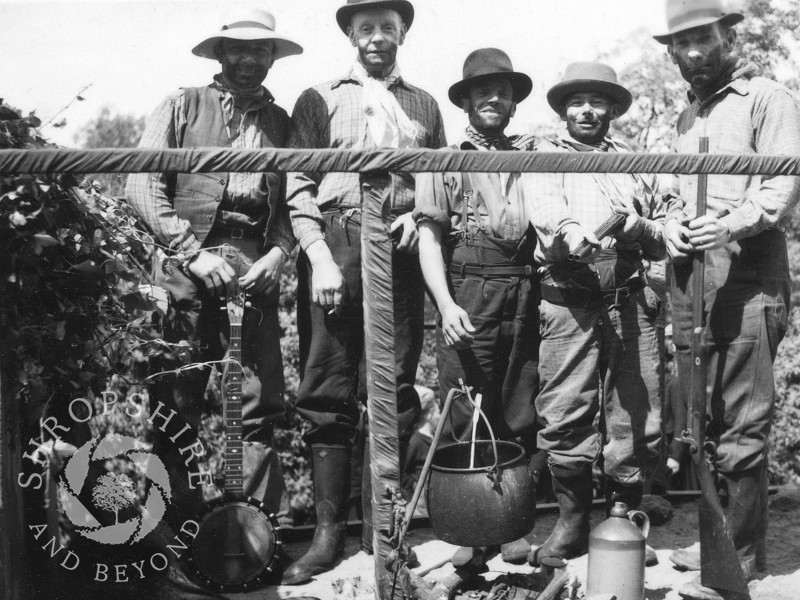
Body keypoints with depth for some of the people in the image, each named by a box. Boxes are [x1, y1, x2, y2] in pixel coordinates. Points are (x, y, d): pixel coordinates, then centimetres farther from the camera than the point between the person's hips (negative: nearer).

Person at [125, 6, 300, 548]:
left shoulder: (281, 122, 18)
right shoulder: (183, 106, 10)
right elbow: (142, 185, 1)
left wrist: (279, 252, -7)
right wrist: (192, 252, -9)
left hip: (255, 271, 2)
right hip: (186, 266, -2)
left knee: (261, 405, -2)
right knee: (176, 406, -1)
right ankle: (183, 526, 10)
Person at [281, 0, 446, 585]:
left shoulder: (424, 104, 19)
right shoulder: (319, 99, 11)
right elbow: (298, 186, 2)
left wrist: (420, 216, -2)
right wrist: (320, 257, -9)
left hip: (399, 252, 2)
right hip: (333, 248, -2)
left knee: (393, 389, 4)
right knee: (329, 393, -2)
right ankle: (329, 530, 4)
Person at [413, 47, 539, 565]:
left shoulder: (533, 157, 15)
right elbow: (429, 236, 1)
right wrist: (447, 304, -10)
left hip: (525, 295, 2)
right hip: (468, 296, -2)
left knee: (520, 418, 5)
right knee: (467, 418, -1)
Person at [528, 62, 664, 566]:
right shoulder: (546, 156, 11)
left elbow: (665, 238, 19)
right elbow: (544, 209, -10)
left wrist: (640, 228, -4)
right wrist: (572, 232, -32)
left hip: (631, 301, 3)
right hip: (569, 302, -2)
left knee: (636, 414, 2)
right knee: (565, 415, -4)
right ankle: (573, 520, 10)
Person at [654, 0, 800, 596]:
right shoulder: (687, 116, 23)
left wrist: (730, 225, -24)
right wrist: (673, 225, 8)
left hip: (748, 280, -7)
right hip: (690, 279, 7)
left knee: (742, 427, -6)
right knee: (699, 420, 11)